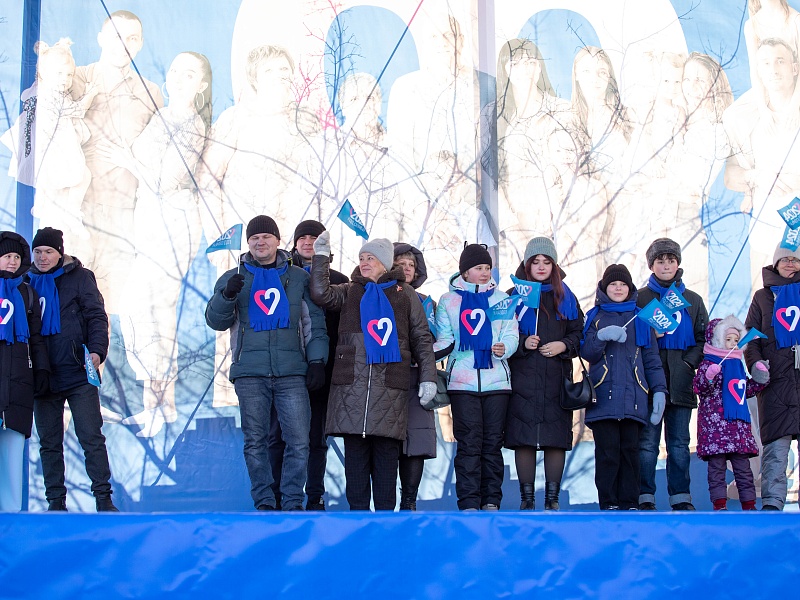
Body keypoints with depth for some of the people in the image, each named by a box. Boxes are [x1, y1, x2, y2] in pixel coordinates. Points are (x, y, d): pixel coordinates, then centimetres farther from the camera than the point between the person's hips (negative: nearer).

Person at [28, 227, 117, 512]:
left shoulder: (79, 277, 3)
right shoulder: (28, 282, 13)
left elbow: (97, 316, -2)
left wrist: (97, 349, -19)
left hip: (78, 374, -4)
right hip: (44, 377, 4)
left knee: (92, 438, -5)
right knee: (49, 443, 6)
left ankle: (103, 499, -3)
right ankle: (55, 501, 12)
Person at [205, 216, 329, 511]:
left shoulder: (299, 278, 12)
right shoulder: (233, 278, 13)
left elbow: (314, 323, 12)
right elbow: (216, 321, 9)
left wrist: (317, 361, 2)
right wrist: (226, 295, -11)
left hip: (292, 374, 0)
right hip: (249, 374, 1)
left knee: (299, 441, -6)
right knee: (255, 441, 1)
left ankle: (292, 502, 3)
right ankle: (264, 503, 8)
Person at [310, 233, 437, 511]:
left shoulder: (404, 293, 14)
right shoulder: (350, 291, 17)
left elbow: (422, 338, 11)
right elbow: (321, 294, -1)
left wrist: (428, 378, 4)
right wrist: (321, 256, -2)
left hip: (390, 383, -1)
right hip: (352, 381, 1)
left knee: (387, 448, -2)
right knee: (355, 448, -1)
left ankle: (385, 510, 3)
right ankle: (357, 509, 5)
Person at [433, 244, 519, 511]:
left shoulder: (501, 298, 12)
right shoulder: (448, 301, 9)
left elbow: (511, 334, 5)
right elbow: (445, 340, 6)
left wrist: (504, 348, -17)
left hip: (496, 379, 2)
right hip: (462, 381, -1)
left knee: (493, 442, 4)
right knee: (469, 443, -5)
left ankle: (491, 501, 10)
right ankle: (469, 503, -3)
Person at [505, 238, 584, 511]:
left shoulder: (565, 297, 14)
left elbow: (578, 333, 12)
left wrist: (563, 346, -6)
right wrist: (522, 343, -12)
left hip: (556, 378, 1)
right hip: (523, 378, -1)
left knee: (556, 438, -2)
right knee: (523, 438, -4)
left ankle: (553, 498, 5)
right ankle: (526, 498, 4)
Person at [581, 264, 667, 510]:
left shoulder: (641, 318, 15)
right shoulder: (595, 317, 14)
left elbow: (651, 358, 13)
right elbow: (587, 353, 4)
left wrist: (659, 390, 3)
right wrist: (601, 336, -15)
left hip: (633, 397, 1)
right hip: (604, 395, -1)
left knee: (630, 450, -1)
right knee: (607, 451, -6)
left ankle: (630, 503, 4)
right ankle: (609, 504, -2)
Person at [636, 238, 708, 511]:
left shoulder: (693, 300, 14)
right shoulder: (639, 298, 8)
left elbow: (703, 339, 12)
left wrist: (689, 363, -2)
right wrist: (651, 335, -12)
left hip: (681, 383, 2)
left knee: (679, 443, 4)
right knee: (647, 442, -4)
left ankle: (681, 498, 8)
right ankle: (645, 498, 0)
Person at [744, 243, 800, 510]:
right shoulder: (763, 296, 18)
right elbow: (751, 337, 13)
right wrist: (755, 363, -4)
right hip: (776, 379, 0)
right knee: (776, 444, -9)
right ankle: (772, 503, -11)